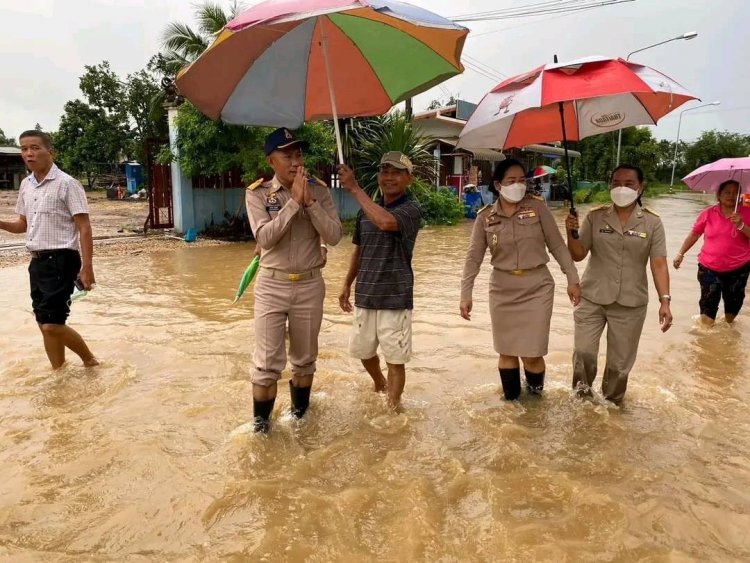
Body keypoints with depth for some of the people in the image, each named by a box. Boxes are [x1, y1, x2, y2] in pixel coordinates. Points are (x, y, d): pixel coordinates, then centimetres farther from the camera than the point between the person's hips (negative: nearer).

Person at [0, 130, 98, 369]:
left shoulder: (67, 184, -11)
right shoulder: (25, 185, 11)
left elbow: (84, 228, -13)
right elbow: (24, 224, 22)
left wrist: (87, 267, -20)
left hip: (60, 261, -8)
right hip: (37, 261, 8)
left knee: (52, 325, -11)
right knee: (45, 325, 11)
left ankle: (90, 361, 10)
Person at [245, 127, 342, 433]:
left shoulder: (319, 190, -1)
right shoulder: (257, 193, -5)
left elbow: (334, 236, -10)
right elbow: (265, 237, -19)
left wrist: (309, 201, -19)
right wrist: (294, 201, -22)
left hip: (310, 285, 2)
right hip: (272, 285, -1)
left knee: (304, 358, 15)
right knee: (268, 362, 1)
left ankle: (300, 413, 35)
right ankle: (261, 423, 20)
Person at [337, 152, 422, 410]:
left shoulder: (411, 209, -11)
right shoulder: (366, 211, 8)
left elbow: (386, 222, -32)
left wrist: (354, 188, -27)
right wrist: (347, 284, 16)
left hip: (395, 298, -6)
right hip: (364, 295, 6)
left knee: (395, 359, 3)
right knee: (362, 350, 20)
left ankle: (392, 408, 20)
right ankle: (379, 385, 48)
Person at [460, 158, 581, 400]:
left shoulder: (537, 207, -4)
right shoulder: (485, 217, -2)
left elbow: (557, 245, -1)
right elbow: (474, 257, -2)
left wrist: (572, 279, -4)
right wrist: (466, 295, -7)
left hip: (537, 289, -1)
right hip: (502, 291, 2)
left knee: (531, 354, -3)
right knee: (507, 351, 10)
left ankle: (535, 394, 28)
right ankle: (511, 400, 30)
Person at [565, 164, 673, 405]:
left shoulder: (652, 222, -2)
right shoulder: (595, 217, 0)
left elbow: (659, 264, -5)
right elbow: (578, 255, 1)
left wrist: (664, 300, -16)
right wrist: (571, 232, -18)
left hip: (631, 303, 0)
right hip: (592, 298, 0)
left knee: (620, 362, 10)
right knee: (583, 351, -5)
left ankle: (611, 404, 33)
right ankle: (581, 394, 23)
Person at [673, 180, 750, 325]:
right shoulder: (708, 213, -3)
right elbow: (694, 234, 6)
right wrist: (680, 254, 5)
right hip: (709, 268, -1)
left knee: (733, 302, 17)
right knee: (708, 303, -3)